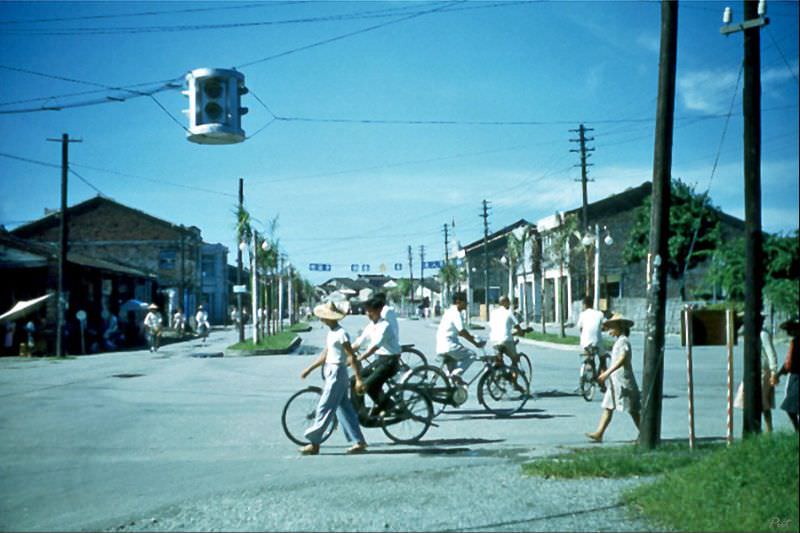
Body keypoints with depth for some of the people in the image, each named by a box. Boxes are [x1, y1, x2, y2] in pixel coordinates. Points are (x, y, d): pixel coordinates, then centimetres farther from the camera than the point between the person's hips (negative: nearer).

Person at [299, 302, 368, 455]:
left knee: (324, 409, -4)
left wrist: (358, 379, -20)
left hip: (337, 374, -10)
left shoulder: (341, 334, -17)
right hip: (332, 373, 10)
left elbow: (352, 357, -18)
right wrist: (309, 369, 22)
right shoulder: (331, 333, 12)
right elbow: (325, 355, 20)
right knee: (344, 409, 11)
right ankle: (359, 441, 15)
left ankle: (314, 444, 2)